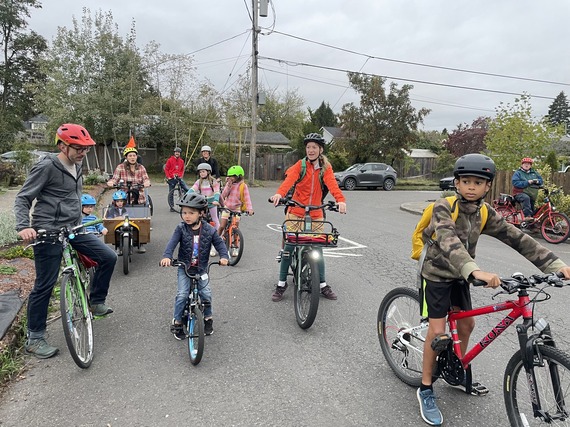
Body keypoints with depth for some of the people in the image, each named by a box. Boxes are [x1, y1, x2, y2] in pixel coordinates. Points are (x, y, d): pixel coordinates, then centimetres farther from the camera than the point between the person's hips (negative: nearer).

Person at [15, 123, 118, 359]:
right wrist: (24, 226, -26)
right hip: (48, 233, -7)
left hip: (74, 229, 8)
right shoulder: (46, 167, -13)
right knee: (45, 285, 0)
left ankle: (96, 302, 17)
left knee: (108, 257, -2)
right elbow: (23, 199, -12)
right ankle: (34, 339, 15)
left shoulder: (77, 166, 10)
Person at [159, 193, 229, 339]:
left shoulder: (209, 230, -8)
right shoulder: (181, 228, -10)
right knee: (182, 295, -11)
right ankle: (177, 322, 11)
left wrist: (223, 256, -26)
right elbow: (172, 243, -21)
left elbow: (219, 243, -8)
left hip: (201, 269, 1)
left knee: (206, 294, -4)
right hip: (184, 268, -1)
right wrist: (166, 256, -40)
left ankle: (208, 318, 22)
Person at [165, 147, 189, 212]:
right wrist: (168, 177, -7)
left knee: (187, 189, -15)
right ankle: (172, 207, 13)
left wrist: (181, 176, 4)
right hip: (171, 179, -2)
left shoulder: (181, 161, 7)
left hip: (179, 178, 2)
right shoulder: (170, 160, -3)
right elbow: (166, 169, 0)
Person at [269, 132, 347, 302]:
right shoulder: (300, 165, -4)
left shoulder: (325, 167, 1)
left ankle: (323, 285, 22)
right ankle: (281, 284, 13)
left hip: (316, 214, 1)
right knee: (288, 248, -1)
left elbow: (332, 183, -18)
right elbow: (289, 180, -23)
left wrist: (340, 199, -38)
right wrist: (279, 193, -43)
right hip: (296, 213, -1)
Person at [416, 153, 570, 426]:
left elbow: (517, 238, -9)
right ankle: (426, 390, 8)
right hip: (437, 274, -6)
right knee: (438, 331, -8)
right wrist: (475, 271, -57)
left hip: (459, 276, 7)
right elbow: (448, 241, -42)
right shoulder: (444, 207, -25)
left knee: (466, 324, 15)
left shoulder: (485, 213, -5)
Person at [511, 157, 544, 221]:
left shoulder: (534, 173, 17)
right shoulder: (518, 173, -1)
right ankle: (527, 216, -40)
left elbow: (541, 180, 17)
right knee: (526, 198, -37)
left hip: (532, 195, 7)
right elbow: (515, 183, -15)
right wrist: (527, 182, -22)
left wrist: (537, 181, -8)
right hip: (520, 193, -6)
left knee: (532, 210, 9)